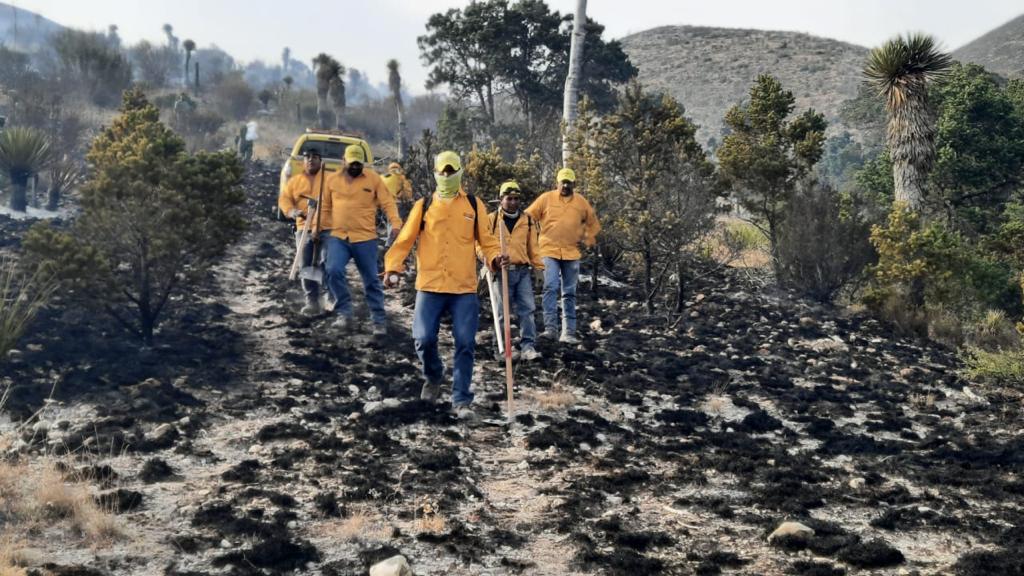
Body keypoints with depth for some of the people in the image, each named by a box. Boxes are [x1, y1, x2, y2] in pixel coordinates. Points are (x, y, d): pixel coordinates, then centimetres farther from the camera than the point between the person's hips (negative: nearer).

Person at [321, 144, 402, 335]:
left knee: (371, 280, 5)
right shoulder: (333, 180, 8)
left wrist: (396, 224, -17)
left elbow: (387, 203, -4)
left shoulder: (373, 178, -1)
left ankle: (379, 320, 15)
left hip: (365, 239, -2)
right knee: (333, 271, -20)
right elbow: (325, 207, 16)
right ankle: (344, 312, -6)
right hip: (338, 237, 2)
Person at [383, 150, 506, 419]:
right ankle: (433, 377, 25)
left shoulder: (474, 205, 9)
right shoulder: (423, 205, 7)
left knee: (465, 344, -2)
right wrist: (393, 267, -10)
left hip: (464, 289, 0)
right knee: (424, 339, -6)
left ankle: (461, 399, 8)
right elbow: (405, 239, 3)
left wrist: (495, 258, -12)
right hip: (430, 286, 0)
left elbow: (486, 240, 8)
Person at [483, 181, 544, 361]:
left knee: (527, 309, -2)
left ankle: (527, 346, 0)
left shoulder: (528, 221, 10)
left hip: (523, 271, 3)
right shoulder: (491, 220, 1)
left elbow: (533, 247, 13)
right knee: (503, 311, 3)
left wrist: (539, 268, 7)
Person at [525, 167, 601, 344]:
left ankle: (568, 332, 9)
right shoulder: (546, 198, 0)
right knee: (550, 288, -16)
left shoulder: (582, 202, 7)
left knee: (569, 294, 5)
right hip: (550, 251, -3)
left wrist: (587, 240, 9)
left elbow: (593, 224, 19)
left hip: (572, 254, 3)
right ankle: (550, 327, -15)